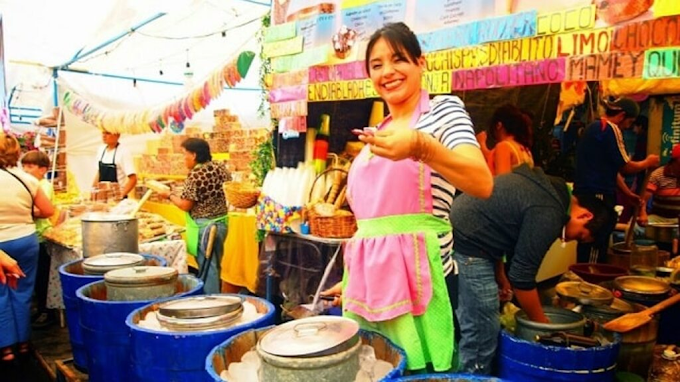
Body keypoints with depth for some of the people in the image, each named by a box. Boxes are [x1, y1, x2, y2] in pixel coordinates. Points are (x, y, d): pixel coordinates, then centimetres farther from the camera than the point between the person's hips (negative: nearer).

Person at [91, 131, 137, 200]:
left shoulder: (123, 152, -13)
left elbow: (133, 179, -16)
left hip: (116, 197, -6)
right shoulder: (101, 150, 7)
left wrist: (122, 194, -24)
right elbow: (99, 173, 18)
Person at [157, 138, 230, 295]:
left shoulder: (195, 175, -18)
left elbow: (185, 205, -16)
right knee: (215, 266, 18)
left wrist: (169, 195, 0)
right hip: (221, 222, 8)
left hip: (203, 226, -8)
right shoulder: (220, 167, 3)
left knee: (207, 269, 1)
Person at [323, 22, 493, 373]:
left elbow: (482, 184, -19)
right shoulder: (376, 132, 15)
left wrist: (420, 146, -34)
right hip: (369, 279, 6)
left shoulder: (444, 110, -2)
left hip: (418, 277, -6)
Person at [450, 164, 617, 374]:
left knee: (470, 325, 19)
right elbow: (522, 275, -14)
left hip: (460, 235, 11)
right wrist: (543, 324, 0)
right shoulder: (549, 215, -19)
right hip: (468, 243, -11)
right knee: (482, 332, -4)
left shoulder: (553, 190, 12)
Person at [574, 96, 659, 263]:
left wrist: (629, 194, 23)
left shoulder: (594, 128, 19)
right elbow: (625, 167, -8)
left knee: (589, 242, 12)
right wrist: (648, 162, 10)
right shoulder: (610, 129, -10)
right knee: (595, 244, -5)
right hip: (597, 195, -10)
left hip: (586, 193, 10)